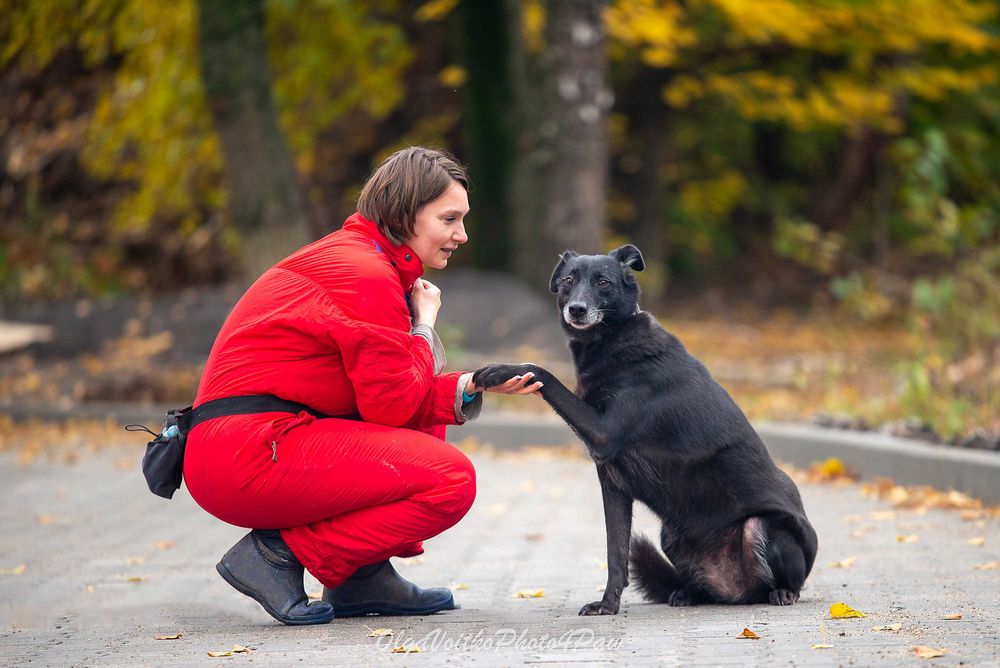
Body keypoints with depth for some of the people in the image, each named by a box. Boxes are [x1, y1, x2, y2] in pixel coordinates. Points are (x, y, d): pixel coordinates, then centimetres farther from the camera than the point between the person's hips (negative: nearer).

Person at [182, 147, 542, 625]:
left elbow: (389, 395, 16)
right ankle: (282, 552, -8)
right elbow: (394, 406, -11)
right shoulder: (367, 276, -12)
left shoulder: (355, 257, 19)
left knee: (429, 424, 21)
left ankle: (361, 577, 10)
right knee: (451, 479, -12)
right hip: (253, 455, -10)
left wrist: (471, 386, 2)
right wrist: (423, 327, 4)